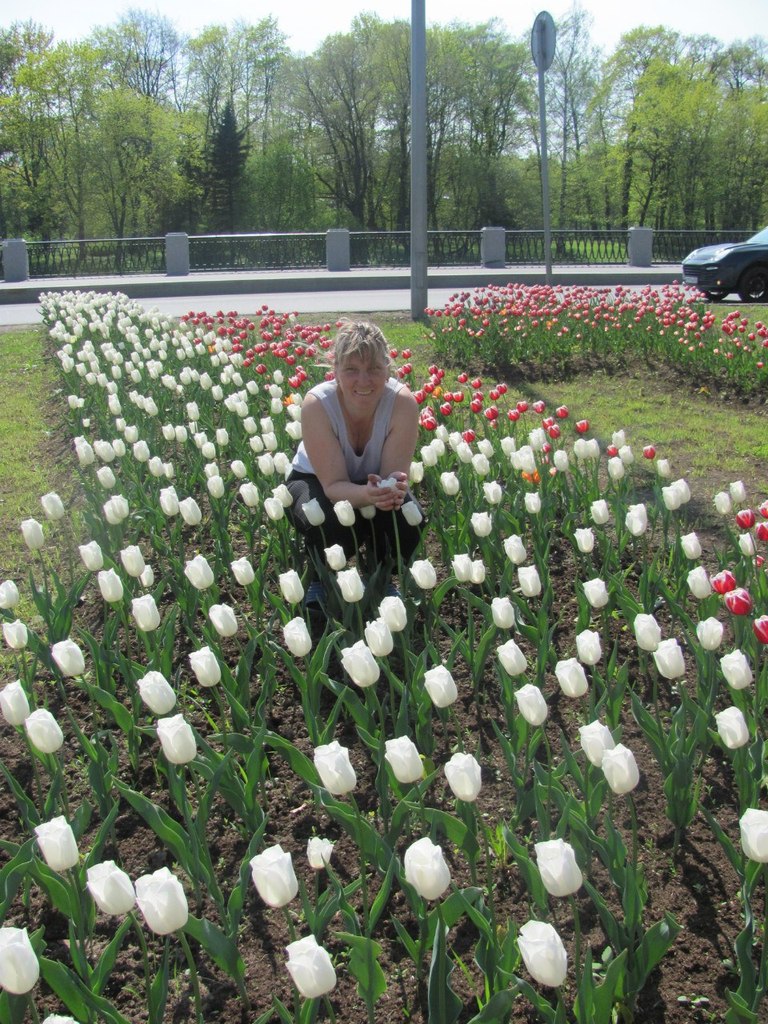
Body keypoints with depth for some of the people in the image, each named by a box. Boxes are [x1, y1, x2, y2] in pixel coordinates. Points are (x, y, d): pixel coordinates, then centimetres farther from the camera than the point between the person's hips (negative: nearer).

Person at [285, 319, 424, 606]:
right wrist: (367, 494, -54)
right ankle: (321, 582, 1)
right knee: (333, 526, -35)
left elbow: (395, 475, -26)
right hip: (316, 481, -2)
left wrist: (392, 489, -52)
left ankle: (379, 579, 5)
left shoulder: (402, 402, -28)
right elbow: (333, 485, -31)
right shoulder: (317, 404, -32)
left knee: (407, 521, -30)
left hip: (375, 484, 2)